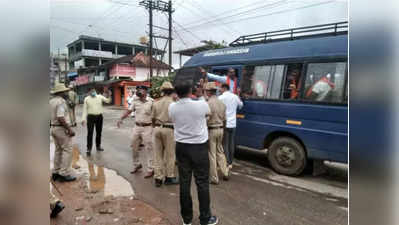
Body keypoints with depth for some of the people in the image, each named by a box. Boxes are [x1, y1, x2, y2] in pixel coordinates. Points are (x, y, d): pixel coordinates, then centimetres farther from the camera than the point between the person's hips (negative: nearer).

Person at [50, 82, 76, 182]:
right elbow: (60, 118, -26)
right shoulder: (61, 101, -17)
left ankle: (56, 172, 22)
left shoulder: (51, 101, 11)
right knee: (67, 150, -3)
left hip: (53, 128, 10)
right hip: (62, 129, -9)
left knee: (58, 150, 16)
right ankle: (64, 174, -2)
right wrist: (70, 129, -22)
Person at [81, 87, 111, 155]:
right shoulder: (86, 99, 2)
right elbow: (85, 109, 2)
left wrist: (109, 96, -18)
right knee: (90, 133, -3)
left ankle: (98, 146, 27)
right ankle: (89, 148, 5)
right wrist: (83, 119, -3)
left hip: (99, 116, 2)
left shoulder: (100, 97, 5)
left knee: (99, 132, 12)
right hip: (91, 117, -2)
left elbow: (108, 101, 1)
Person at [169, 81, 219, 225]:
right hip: (199, 147, -3)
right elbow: (209, 113, 10)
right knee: (202, 183, 6)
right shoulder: (201, 105, -13)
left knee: (184, 183, 9)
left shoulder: (172, 107, -6)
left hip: (181, 147, 3)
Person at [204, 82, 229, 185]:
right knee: (220, 151, 21)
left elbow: (206, 119, -18)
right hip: (220, 129, 7)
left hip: (211, 130, -7)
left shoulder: (208, 103, -17)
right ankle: (225, 173, 25)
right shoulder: (222, 103, 6)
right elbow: (224, 119, 11)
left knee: (212, 155, 3)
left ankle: (214, 178, 11)